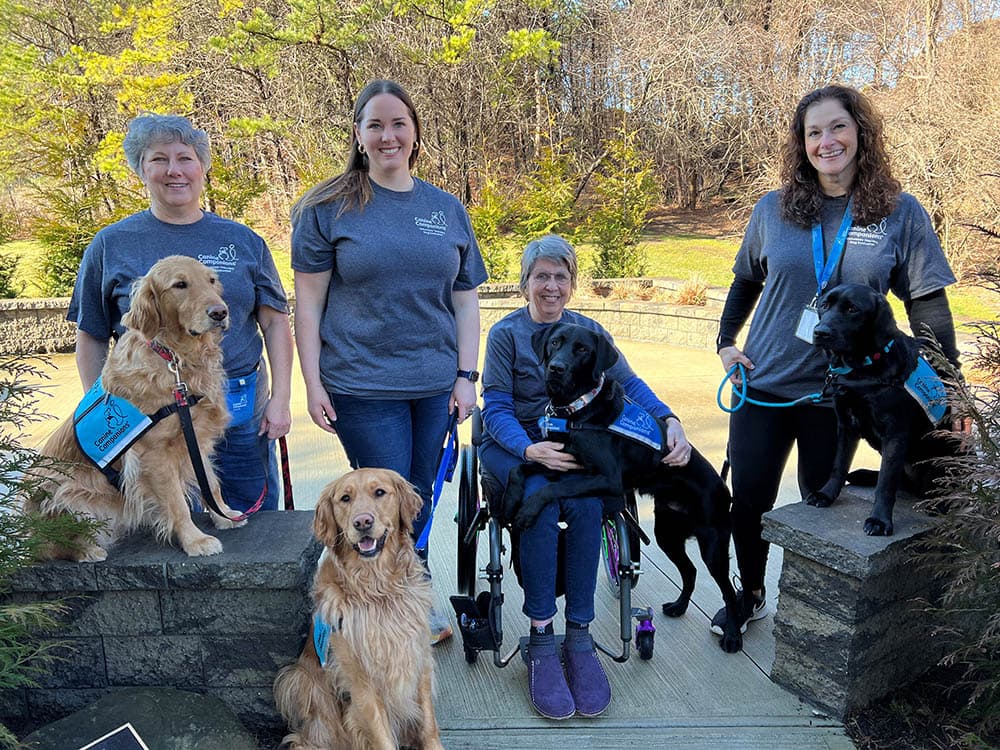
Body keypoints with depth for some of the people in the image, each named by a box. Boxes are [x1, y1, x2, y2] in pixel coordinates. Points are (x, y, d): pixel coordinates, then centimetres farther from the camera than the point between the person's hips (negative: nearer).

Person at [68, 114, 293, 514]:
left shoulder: (242, 240, 5)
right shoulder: (112, 244, 3)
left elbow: (275, 322, 5)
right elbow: (91, 338, 7)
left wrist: (281, 398, -2)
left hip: (244, 415, 1)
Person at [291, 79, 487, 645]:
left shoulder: (448, 209, 9)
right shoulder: (329, 207, -1)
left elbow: (465, 299, 10)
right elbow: (309, 301, -2)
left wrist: (467, 375, 3)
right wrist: (313, 383, -7)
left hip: (435, 385, 4)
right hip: (362, 385, -3)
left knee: (418, 498, 14)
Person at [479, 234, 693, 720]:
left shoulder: (589, 331, 11)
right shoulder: (506, 333, 0)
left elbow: (628, 384, 3)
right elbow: (496, 408, -7)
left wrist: (670, 421, -16)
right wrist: (532, 450, -26)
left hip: (572, 444, 2)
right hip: (512, 445, -2)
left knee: (586, 500, -29)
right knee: (540, 498, -33)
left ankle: (579, 635, -19)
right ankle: (540, 639, -24)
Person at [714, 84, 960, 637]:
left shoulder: (901, 213, -3)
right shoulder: (774, 209, 0)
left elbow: (927, 304, -1)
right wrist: (725, 342, 7)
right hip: (763, 384, 1)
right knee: (748, 498, 6)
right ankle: (750, 594, 31)